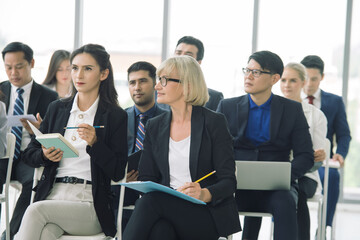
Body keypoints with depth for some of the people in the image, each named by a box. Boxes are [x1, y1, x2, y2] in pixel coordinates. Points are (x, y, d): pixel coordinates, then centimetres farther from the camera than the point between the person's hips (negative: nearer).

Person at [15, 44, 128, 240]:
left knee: (36, 211, -31)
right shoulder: (57, 109, 17)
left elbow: (118, 172, -2)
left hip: (91, 204, -3)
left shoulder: (116, 116, 5)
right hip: (53, 195, 3)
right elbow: (29, 155, 20)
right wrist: (45, 155, -3)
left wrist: (94, 143, -16)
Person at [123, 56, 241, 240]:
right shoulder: (154, 126, 15)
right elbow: (146, 178, 14)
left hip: (207, 215, -3)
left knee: (151, 201, -31)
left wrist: (204, 194, -26)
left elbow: (228, 181, -4)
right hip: (166, 208, 3)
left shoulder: (214, 122, 0)